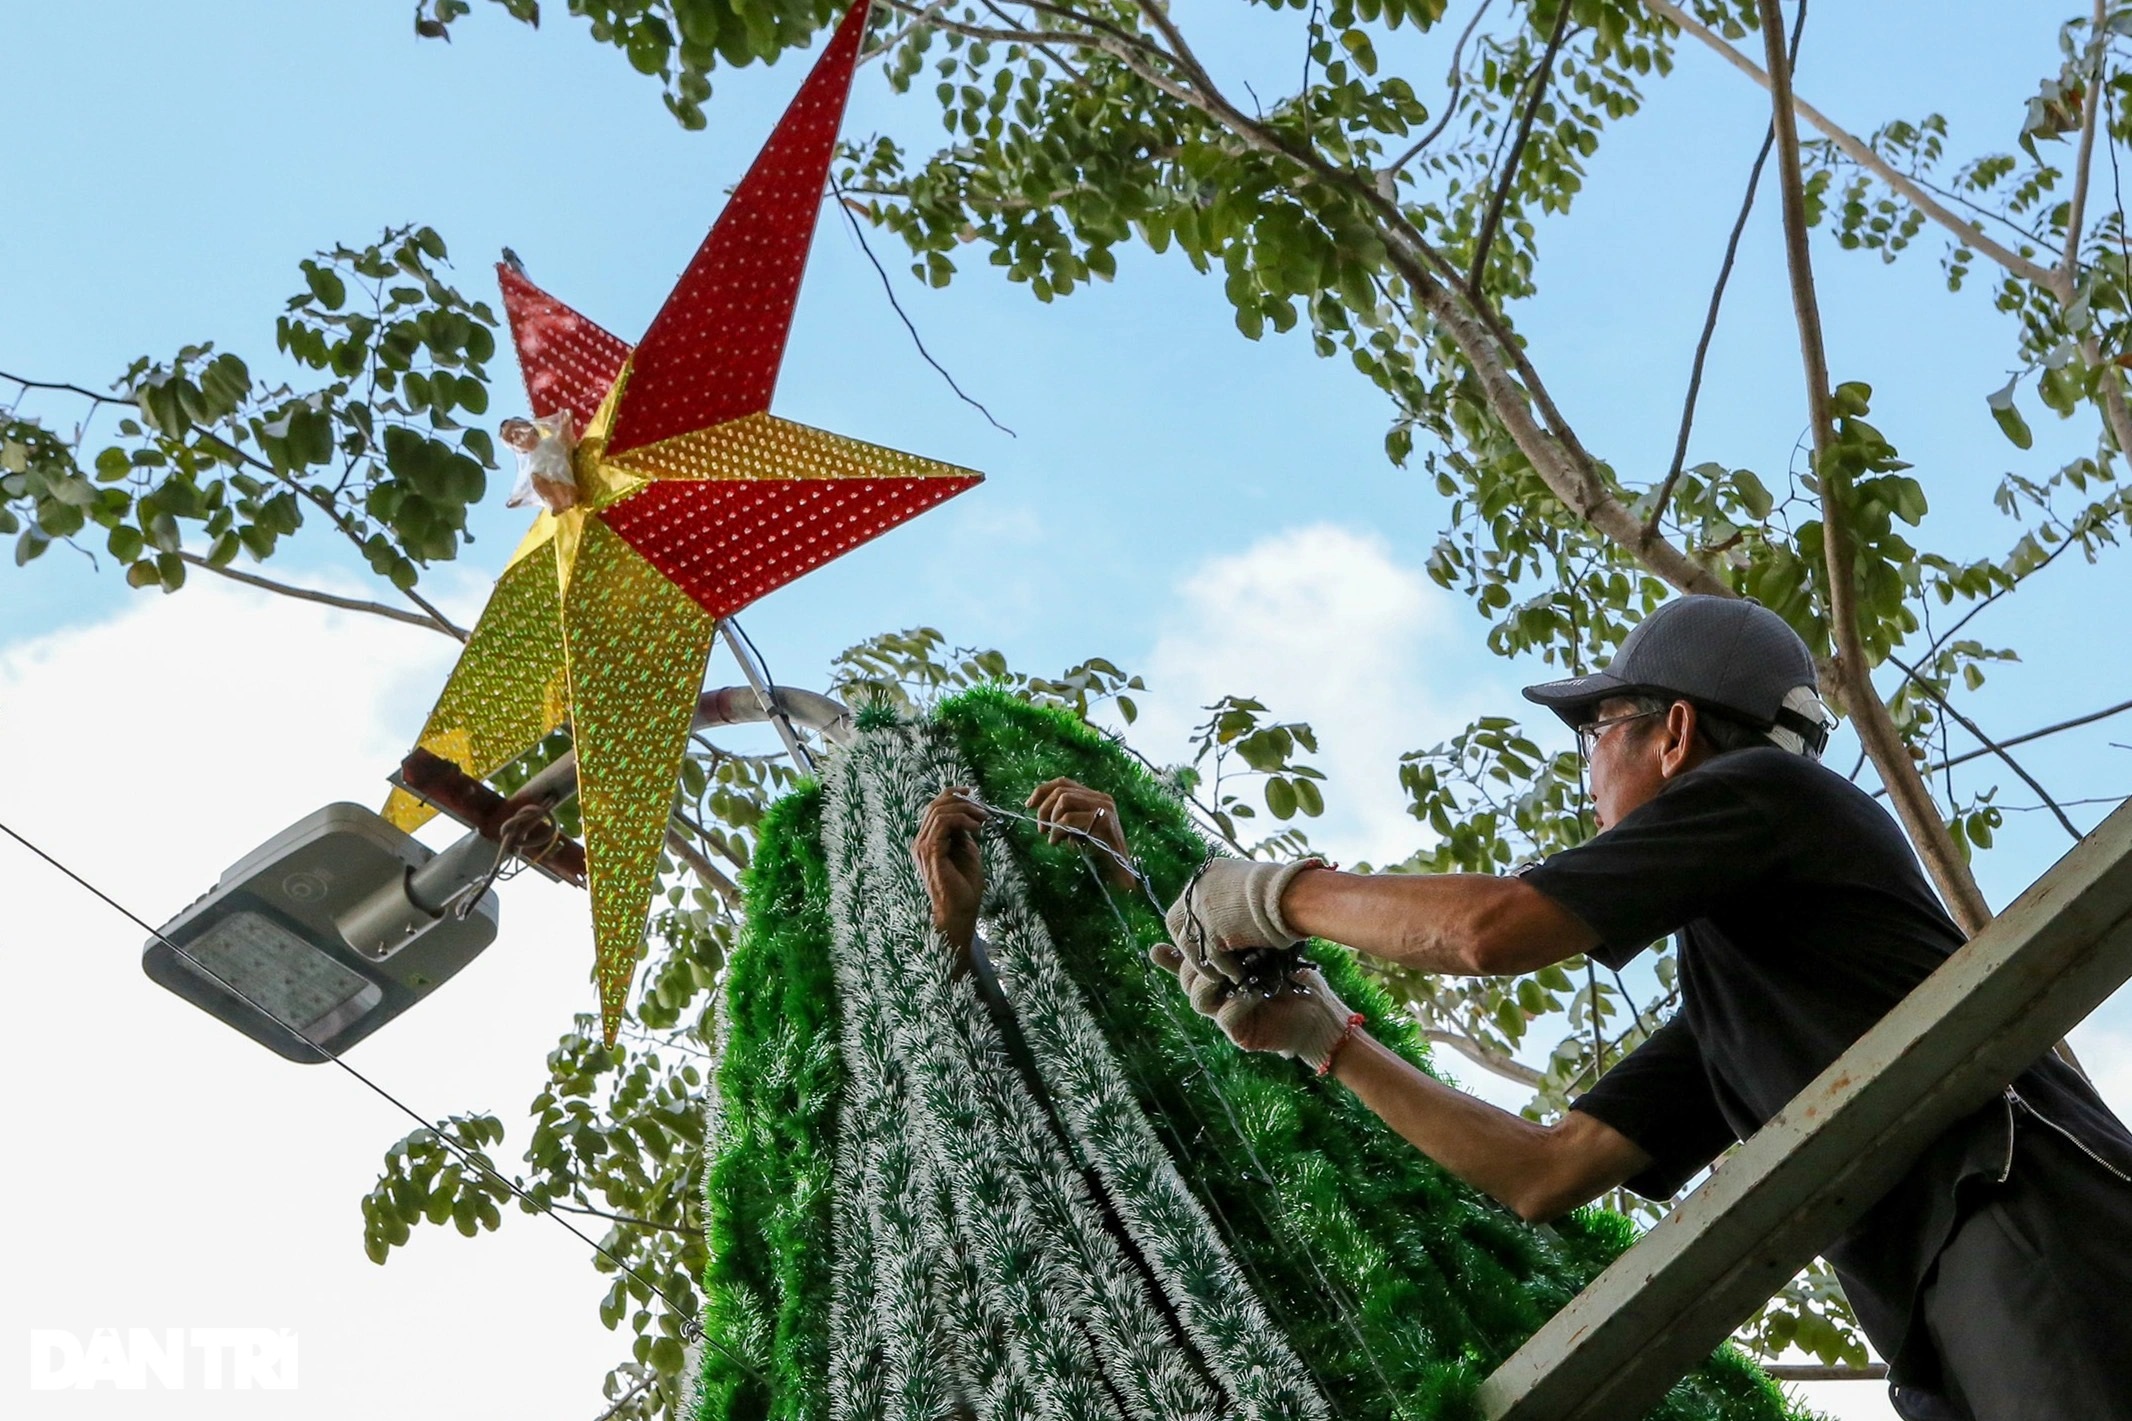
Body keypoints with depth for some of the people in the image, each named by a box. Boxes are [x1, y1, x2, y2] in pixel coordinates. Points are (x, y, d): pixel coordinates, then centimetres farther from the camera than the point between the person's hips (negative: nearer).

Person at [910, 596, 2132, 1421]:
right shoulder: (1722, 1015, 28)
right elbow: (1543, 1173, 25)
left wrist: (1282, 894, 6)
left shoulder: (1765, 788, 3)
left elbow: (1496, 924, -9)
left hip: (2030, 1235, -9)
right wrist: (1325, 1039, 26)